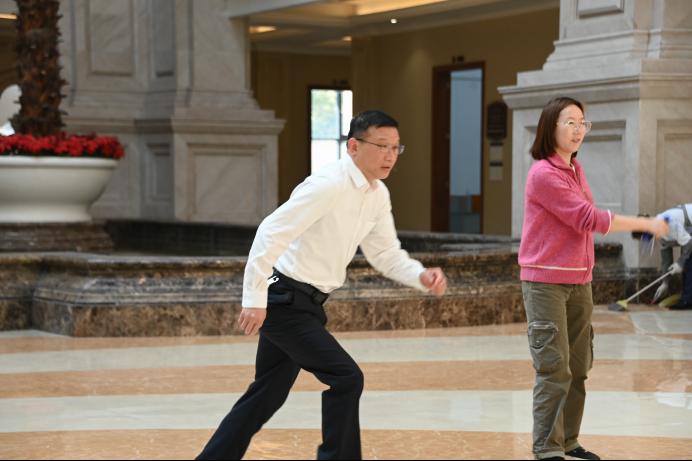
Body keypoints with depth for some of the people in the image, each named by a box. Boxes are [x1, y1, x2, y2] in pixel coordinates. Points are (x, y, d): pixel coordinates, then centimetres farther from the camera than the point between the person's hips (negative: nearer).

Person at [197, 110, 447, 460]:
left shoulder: (377, 195, 5)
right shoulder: (329, 185, -22)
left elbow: (386, 254, 12)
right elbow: (271, 233, -26)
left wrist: (422, 277, -8)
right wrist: (255, 298, -28)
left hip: (305, 303, 9)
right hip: (283, 299, -9)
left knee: (267, 396, 16)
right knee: (346, 378, -13)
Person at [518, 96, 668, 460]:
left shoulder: (575, 168, 12)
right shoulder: (543, 174, -15)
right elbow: (590, 219, -19)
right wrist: (647, 224, -14)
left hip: (578, 282, 8)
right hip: (546, 282, -8)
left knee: (578, 367, 9)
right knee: (554, 367, -9)